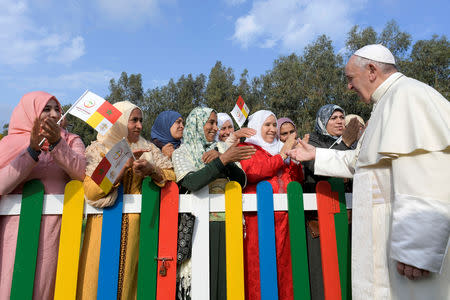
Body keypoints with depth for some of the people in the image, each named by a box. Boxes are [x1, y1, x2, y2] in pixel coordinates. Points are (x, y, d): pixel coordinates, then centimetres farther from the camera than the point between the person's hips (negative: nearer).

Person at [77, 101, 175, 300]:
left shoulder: (148, 149, 10)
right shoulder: (98, 148, 2)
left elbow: (171, 177, 3)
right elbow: (91, 191, -11)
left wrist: (152, 170, -14)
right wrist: (125, 165, -15)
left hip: (136, 228, 2)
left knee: (129, 279, 5)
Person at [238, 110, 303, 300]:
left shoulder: (280, 148, 24)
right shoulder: (246, 148, 10)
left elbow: (298, 179, 18)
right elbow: (251, 172, -10)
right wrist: (281, 155, -6)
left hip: (284, 215, 5)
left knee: (284, 261, 3)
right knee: (259, 261, -6)